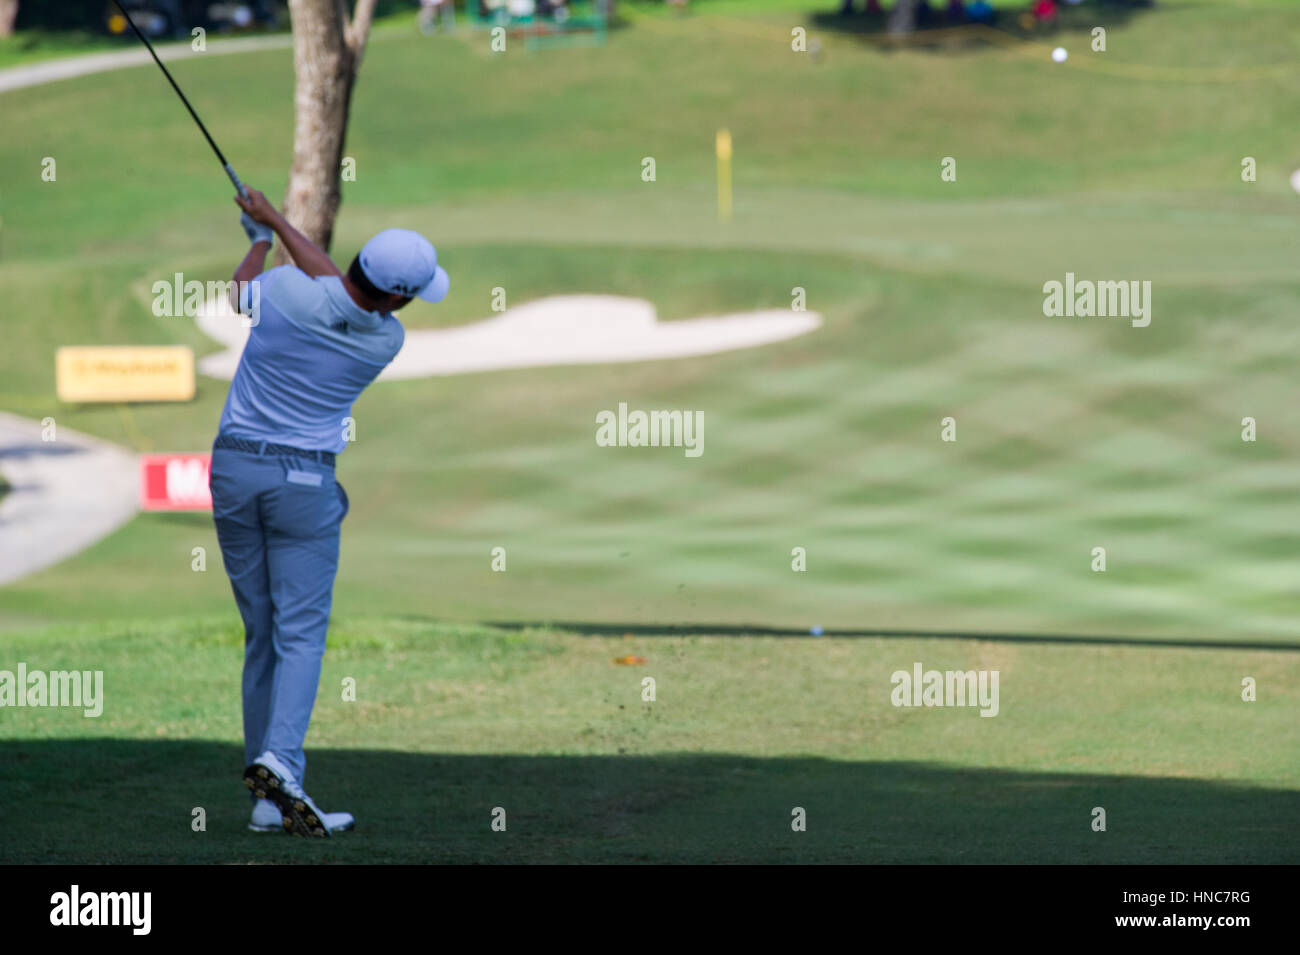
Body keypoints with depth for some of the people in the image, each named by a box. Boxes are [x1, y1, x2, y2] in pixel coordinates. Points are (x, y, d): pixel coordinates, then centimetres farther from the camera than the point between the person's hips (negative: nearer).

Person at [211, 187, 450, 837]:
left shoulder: (287, 292, -11)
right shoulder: (387, 340, -8)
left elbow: (240, 290, 15)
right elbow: (332, 281, 10)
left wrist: (261, 237, 33)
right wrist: (279, 222, 19)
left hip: (233, 468, 3)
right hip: (303, 481, -3)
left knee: (262, 636, 8)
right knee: (300, 634, -1)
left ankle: (271, 801, 6)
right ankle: (279, 757, -27)